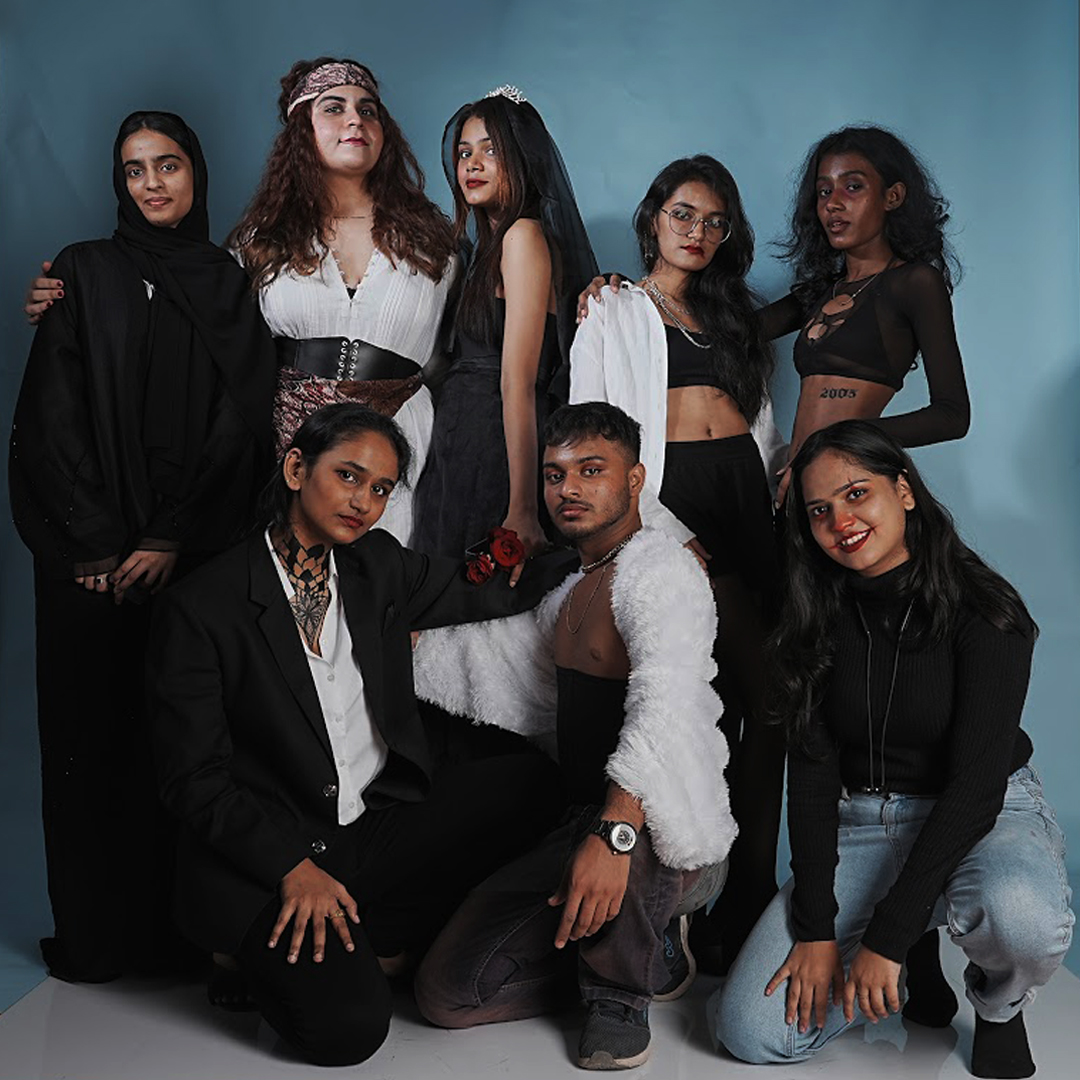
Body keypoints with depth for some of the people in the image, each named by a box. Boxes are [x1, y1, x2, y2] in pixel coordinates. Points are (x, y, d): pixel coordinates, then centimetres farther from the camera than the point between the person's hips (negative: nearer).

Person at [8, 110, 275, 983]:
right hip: (86, 553, 0)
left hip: (192, 551, 1)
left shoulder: (229, 285, 12)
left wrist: (173, 537, -9)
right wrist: (93, 543, -9)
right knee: (88, 730, 1)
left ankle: (168, 924, 10)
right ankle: (91, 935, 11)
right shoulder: (83, 273, 10)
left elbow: (240, 424, 2)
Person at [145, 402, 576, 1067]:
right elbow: (194, 781, -10)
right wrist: (294, 868, -19)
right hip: (268, 852, -5)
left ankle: (370, 939, -6)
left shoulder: (379, 565, 6)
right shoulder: (202, 610, -10)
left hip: (386, 824, 6)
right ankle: (274, 955, 7)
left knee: (536, 783, -15)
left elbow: (499, 593, 13)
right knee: (348, 1027, -27)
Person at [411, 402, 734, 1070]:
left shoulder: (659, 567, -13)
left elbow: (664, 705, -30)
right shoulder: (575, 591, 16)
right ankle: (645, 947, 14)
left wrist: (613, 832, -43)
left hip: (672, 840, -7)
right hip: (586, 830, 8)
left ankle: (621, 990, -11)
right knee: (450, 991, -4)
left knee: (632, 815, -43)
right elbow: (492, 652, 30)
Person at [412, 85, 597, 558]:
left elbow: (518, 383, -19)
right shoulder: (486, 245, 18)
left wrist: (522, 510, -22)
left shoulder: (525, 235, -10)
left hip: (496, 453, -9)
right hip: (458, 455, 9)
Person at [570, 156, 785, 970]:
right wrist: (671, 537, -10)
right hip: (670, 502, -4)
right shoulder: (612, 312, 10)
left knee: (764, 696, -4)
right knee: (717, 703, -9)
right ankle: (744, 897, 4)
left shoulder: (732, 313, 25)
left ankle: (749, 893, 6)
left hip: (748, 496, 4)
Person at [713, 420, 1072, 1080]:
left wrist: (885, 935, -26)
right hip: (860, 824, 3)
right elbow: (811, 771, -4)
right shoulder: (820, 619, -2)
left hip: (988, 819, -3)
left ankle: (999, 1007, -1)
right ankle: (916, 961, 15)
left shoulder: (982, 610, -15)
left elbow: (977, 784, -21)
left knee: (1023, 917, -40)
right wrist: (816, 927, -14)